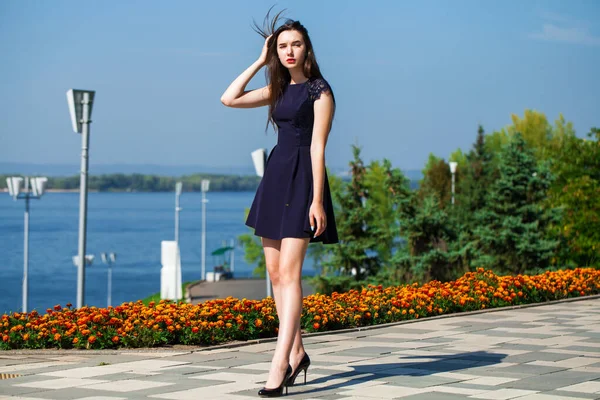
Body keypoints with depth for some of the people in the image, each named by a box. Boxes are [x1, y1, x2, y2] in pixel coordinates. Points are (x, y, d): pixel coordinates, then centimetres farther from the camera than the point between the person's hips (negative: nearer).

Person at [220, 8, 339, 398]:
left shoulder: (319, 90, -7)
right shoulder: (280, 89, 14)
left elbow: (318, 147, -13)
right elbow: (229, 99, 11)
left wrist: (317, 200, -18)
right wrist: (261, 61, 10)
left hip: (302, 179, -8)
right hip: (275, 176, 8)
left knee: (289, 271, -15)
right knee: (275, 271, 7)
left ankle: (280, 363, -21)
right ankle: (297, 352, 17)